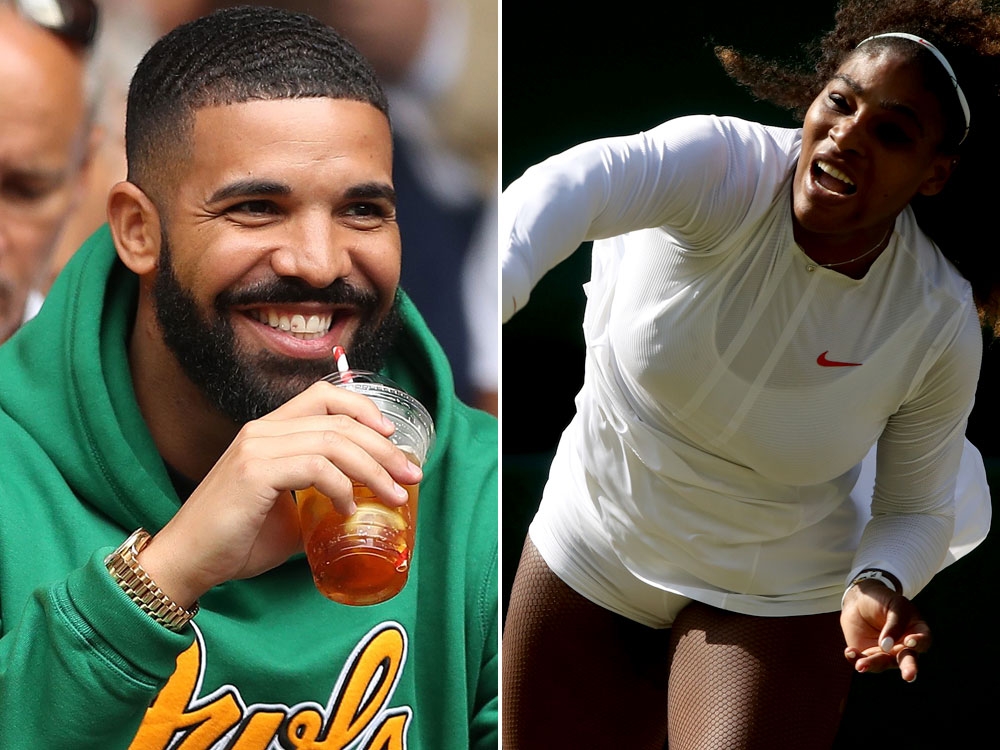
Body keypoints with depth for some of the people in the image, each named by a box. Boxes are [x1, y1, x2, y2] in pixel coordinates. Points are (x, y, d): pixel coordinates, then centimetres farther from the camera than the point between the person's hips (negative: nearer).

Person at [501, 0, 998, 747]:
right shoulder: (726, 168, -25)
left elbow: (915, 510, -5)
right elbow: (583, 180, -47)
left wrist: (879, 587, -28)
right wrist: (499, 279, -70)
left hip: (775, 597, 0)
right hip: (588, 556, 1)